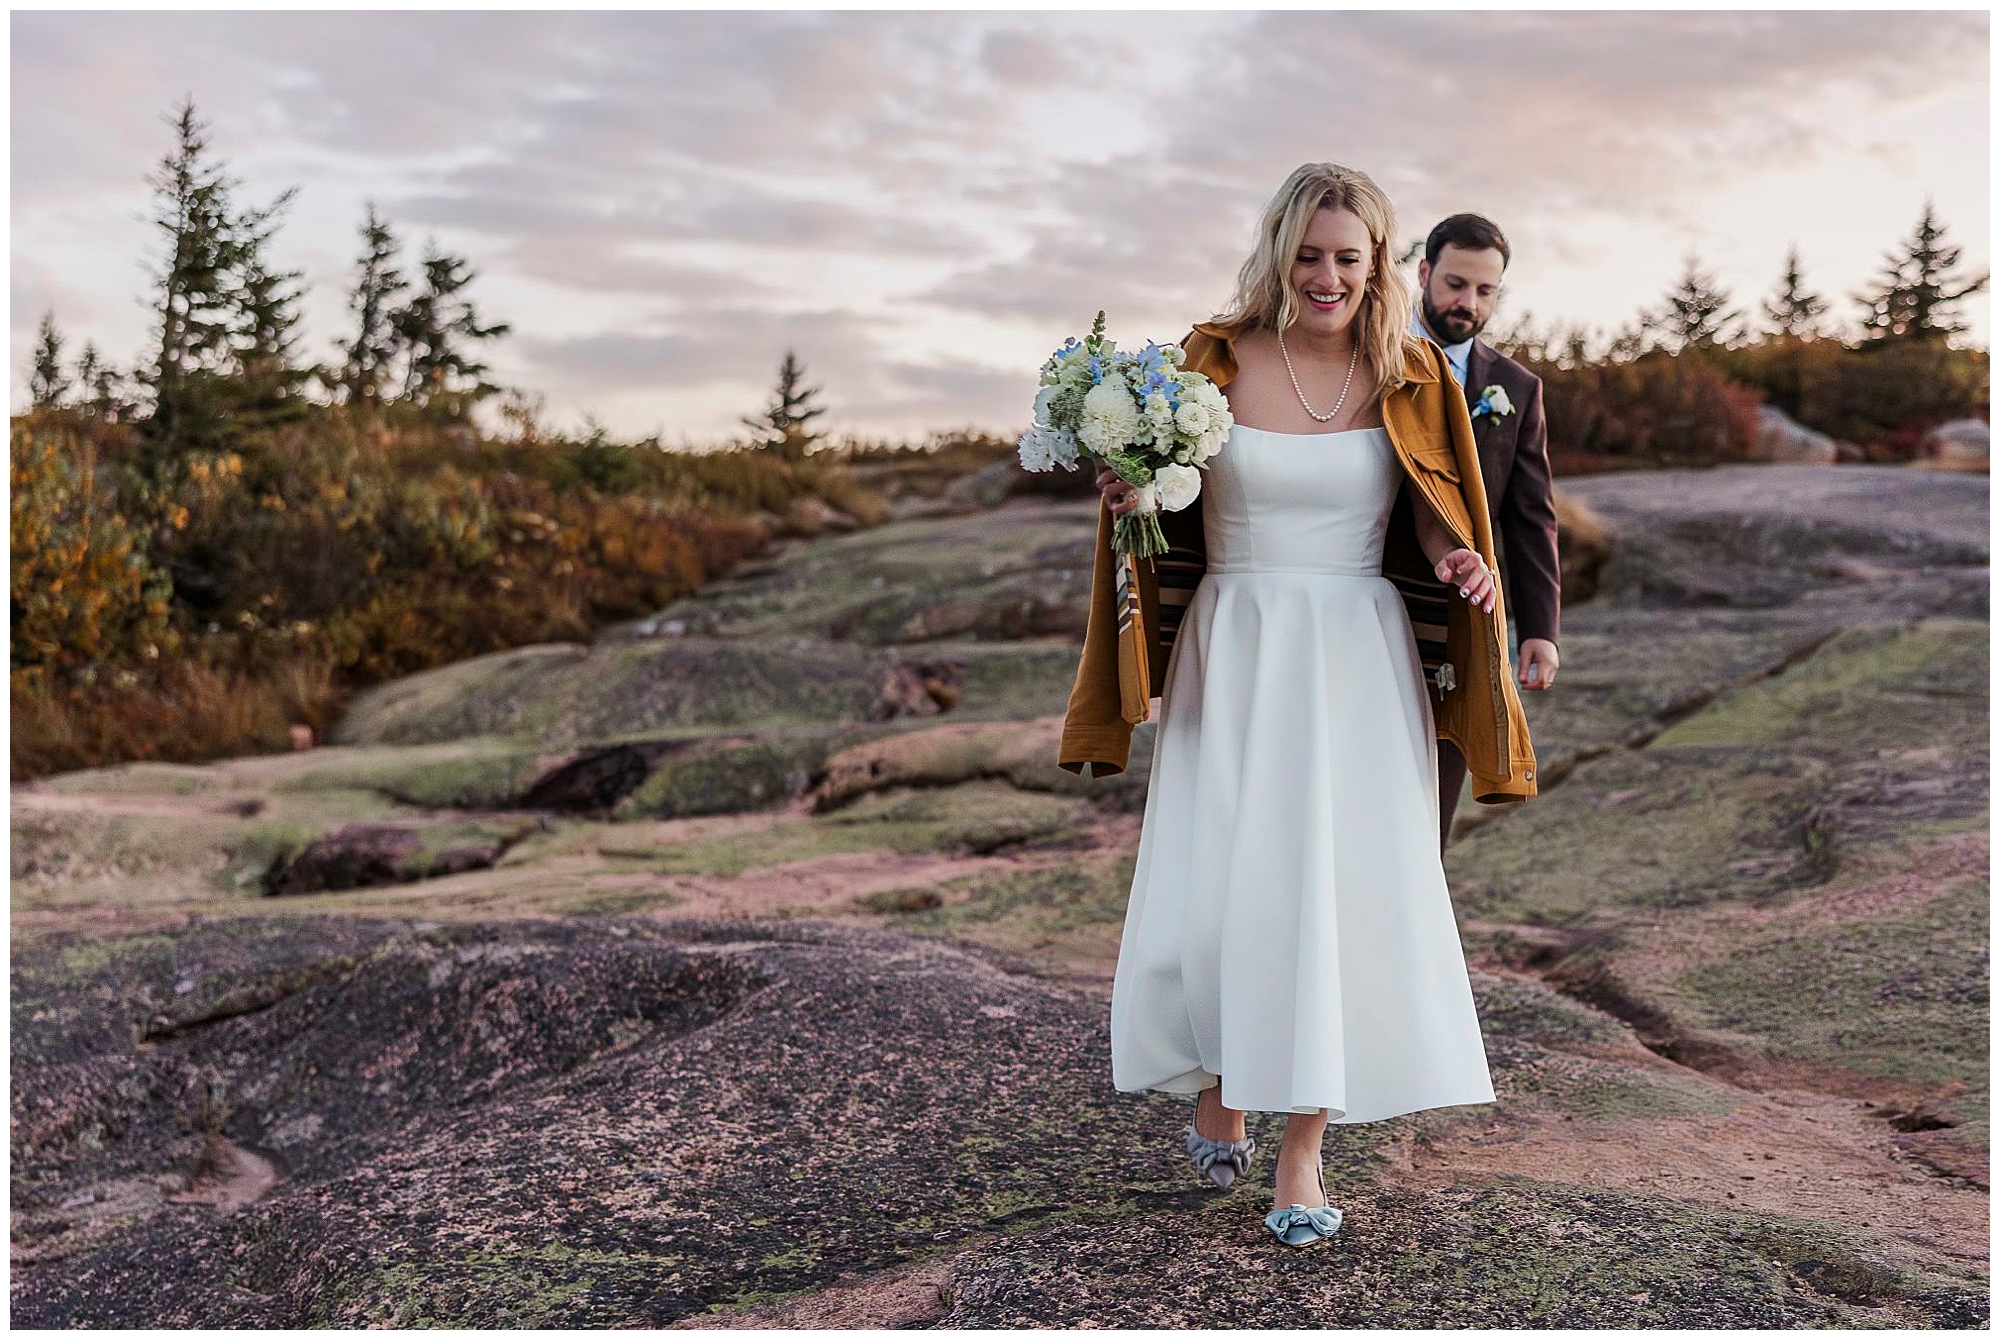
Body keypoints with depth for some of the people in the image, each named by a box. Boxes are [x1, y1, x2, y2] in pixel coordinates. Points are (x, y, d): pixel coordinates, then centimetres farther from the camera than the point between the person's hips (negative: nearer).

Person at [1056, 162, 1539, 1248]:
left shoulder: (1408, 376, 4)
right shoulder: (1214, 360, 1)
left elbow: (1430, 515, 11)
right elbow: (1165, 515, 8)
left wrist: (1457, 565, -10)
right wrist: (1126, 501, -13)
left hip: (1357, 663, 1)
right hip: (1232, 655, 0)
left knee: (1338, 892, -2)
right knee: (1212, 886, -1)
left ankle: (1303, 1154, 10)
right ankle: (1217, 1094, 27)